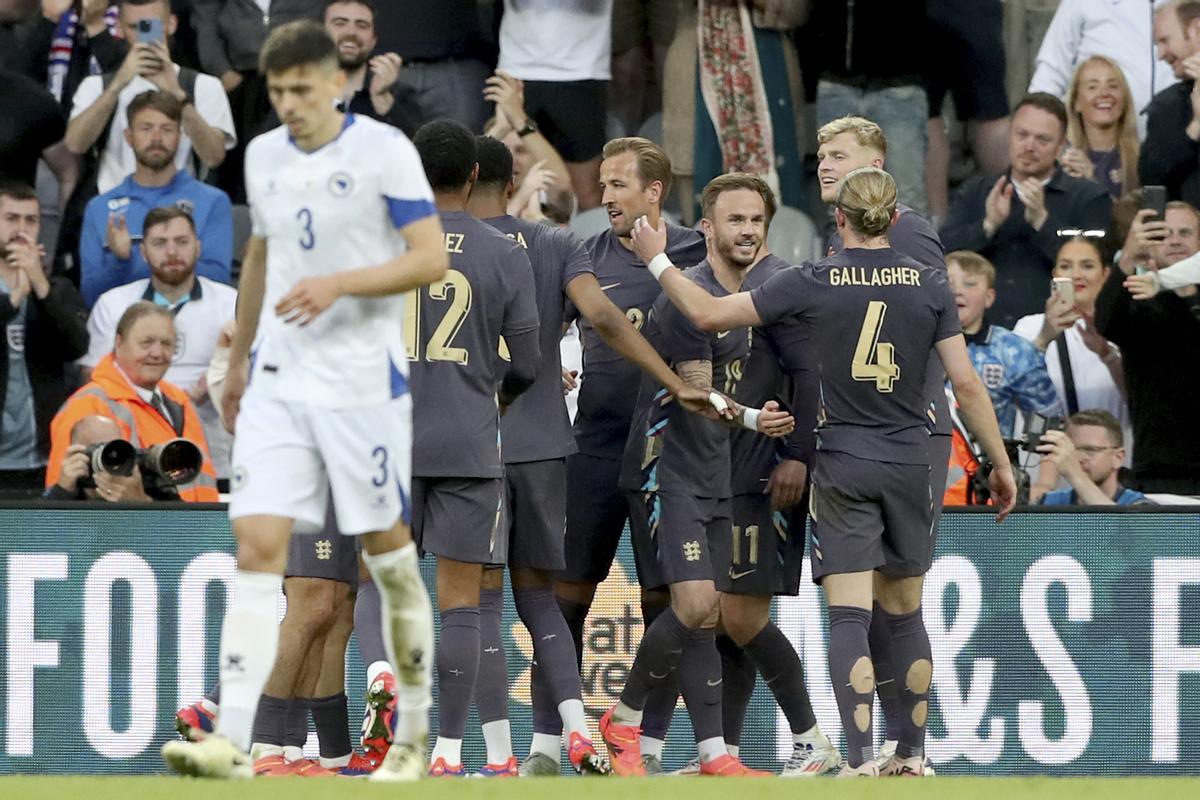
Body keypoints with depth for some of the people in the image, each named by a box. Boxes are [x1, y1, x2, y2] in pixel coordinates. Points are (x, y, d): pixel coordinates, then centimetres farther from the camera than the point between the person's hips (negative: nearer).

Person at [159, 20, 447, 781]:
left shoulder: (384, 150, -7)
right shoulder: (264, 156, 10)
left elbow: (432, 258, -12)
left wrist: (340, 284, -23)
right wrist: (239, 357, 28)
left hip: (364, 382, -4)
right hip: (278, 381, 4)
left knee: (388, 549, 4)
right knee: (257, 547, -9)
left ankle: (414, 733, 18)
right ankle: (231, 741, -17)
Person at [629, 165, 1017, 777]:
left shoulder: (814, 283, -7)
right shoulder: (929, 285, -1)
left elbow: (709, 314, -4)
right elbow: (967, 385, 0)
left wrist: (657, 259, 10)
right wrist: (1001, 464, 9)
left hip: (843, 467, -3)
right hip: (908, 468, 3)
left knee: (848, 617, -6)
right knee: (905, 613, 15)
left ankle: (860, 761, -15)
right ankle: (912, 755, 20)